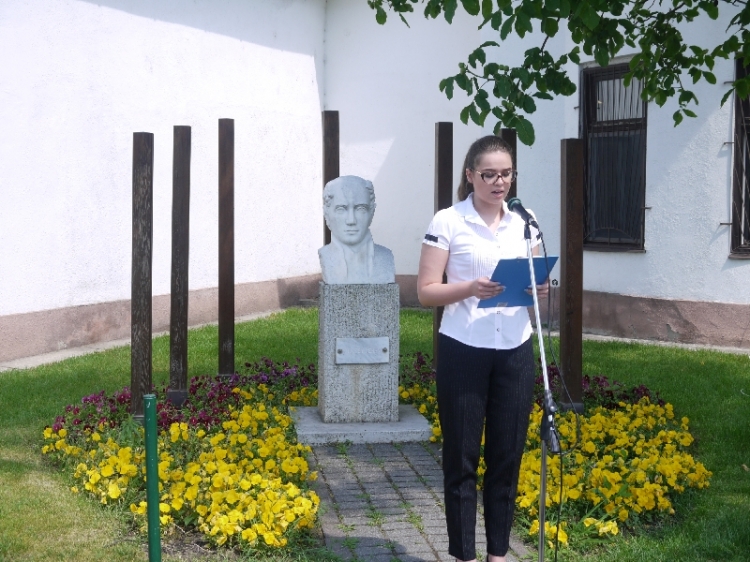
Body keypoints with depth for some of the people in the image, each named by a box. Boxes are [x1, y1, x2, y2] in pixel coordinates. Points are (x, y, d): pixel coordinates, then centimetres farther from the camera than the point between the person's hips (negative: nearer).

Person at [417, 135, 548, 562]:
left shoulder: (525, 223, 8)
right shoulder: (448, 222, -5)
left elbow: (536, 279, 15)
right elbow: (426, 292, -7)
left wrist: (540, 288, -8)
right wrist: (470, 289, -24)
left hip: (515, 352, 4)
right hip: (464, 352, -4)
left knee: (508, 454, 9)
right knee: (462, 456, 4)